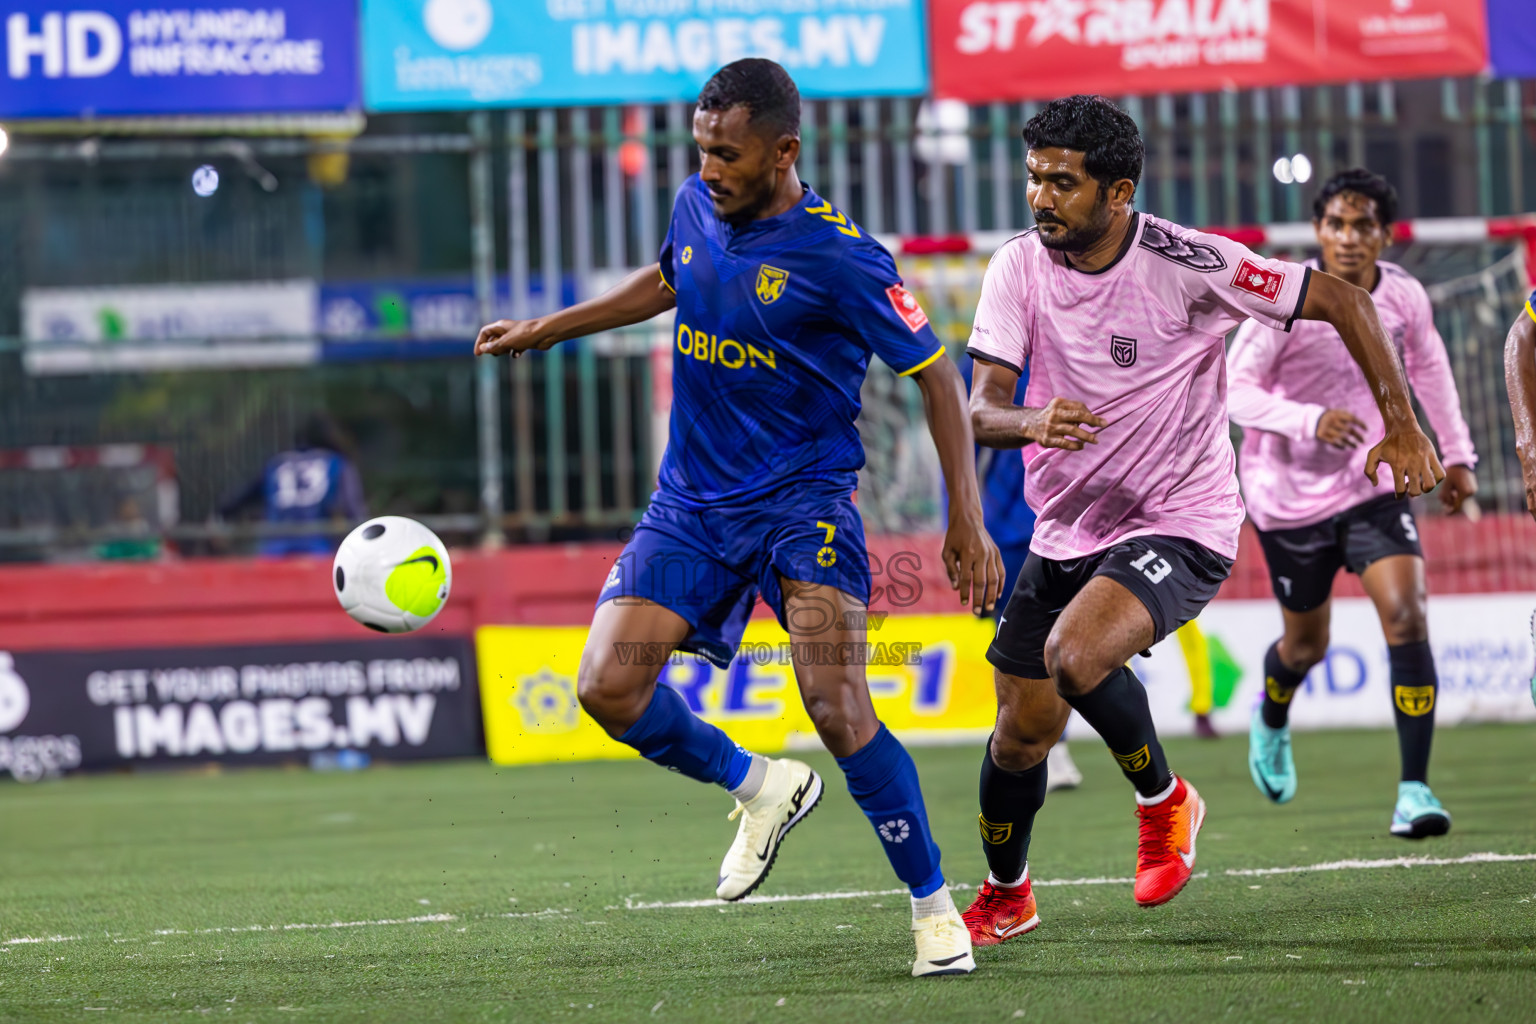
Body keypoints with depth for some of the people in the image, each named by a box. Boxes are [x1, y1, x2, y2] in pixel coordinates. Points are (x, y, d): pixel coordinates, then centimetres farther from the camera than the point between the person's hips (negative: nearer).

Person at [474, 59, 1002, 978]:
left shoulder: (840, 256, -16)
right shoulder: (697, 208, 2)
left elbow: (936, 374, -9)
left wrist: (967, 520, -14)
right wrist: (545, 330, 29)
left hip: (803, 498, -6)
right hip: (692, 500, 6)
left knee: (837, 707, -22)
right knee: (608, 688, -9)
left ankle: (934, 910, -6)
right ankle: (760, 786, 18)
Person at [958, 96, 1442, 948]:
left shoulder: (1182, 264, -18)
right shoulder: (1019, 269, -7)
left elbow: (1340, 301, -10)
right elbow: (981, 409, -14)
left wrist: (1400, 423, -10)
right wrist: (1032, 421, -37)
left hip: (1181, 526, -5)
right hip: (1067, 530, 5)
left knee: (1074, 655, -31)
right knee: (1021, 730, 5)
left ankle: (1163, 800, -2)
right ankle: (1004, 896, 34)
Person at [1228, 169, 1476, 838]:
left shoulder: (1404, 297, -6)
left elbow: (1428, 365, 14)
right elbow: (1234, 387, -20)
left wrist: (1457, 453, 17)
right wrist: (1311, 421, -36)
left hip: (1374, 487, 2)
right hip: (1291, 494, -2)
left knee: (1406, 615, -19)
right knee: (1306, 644, 14)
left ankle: (1414, 791, -17)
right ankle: (1271, 720, 52)